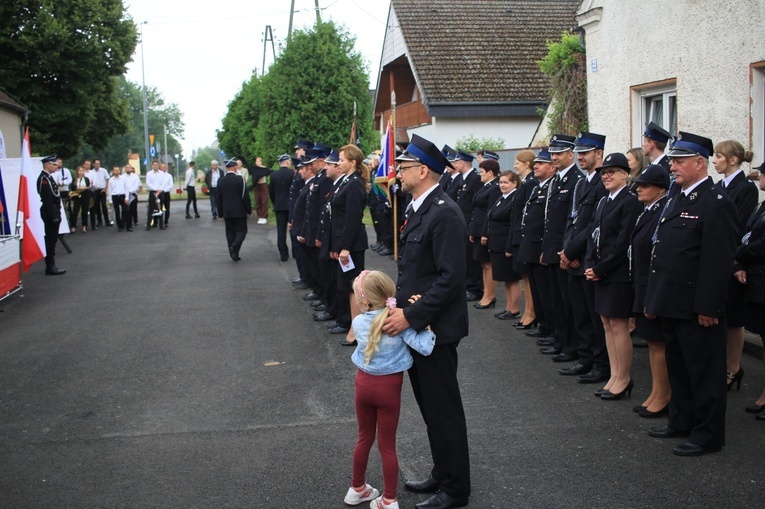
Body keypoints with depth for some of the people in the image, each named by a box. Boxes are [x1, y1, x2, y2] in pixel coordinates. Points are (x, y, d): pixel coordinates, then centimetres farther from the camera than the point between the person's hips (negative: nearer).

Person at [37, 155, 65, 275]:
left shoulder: (48, 177, 15)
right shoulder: (44, 178, -16)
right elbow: (47, 200, -21)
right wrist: (54, 216, -22)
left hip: (53, 213, 10)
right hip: (50, 213, -10)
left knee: (52, 239, 12)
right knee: (51, 239, -6)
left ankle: (51, 265, 18)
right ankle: (50, 267, -3)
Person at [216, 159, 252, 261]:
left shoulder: (220, 181, 2)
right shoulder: (240, 179, -11)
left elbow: (219, 199, 6)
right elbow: (245, 196, -11)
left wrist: (220, 214, 14)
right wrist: (249, 210, -2)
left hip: (227, 212, 4)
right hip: (239, 211, -4)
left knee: (230, 233, 10)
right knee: (241, 231, 4)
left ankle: (234, 255, 9)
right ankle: (234, 246, -20)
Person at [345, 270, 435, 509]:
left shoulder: (358, 323, -8)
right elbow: (424, 348, -24)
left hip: (364, 384, 3)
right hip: (389, 388, -3)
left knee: (364, 438, 21)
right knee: (387, 445, 8)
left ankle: (357, 489, 35)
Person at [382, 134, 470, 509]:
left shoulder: (445, 214, -20)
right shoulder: (418, 209, 10)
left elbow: (450, 278, -24)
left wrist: (411, 316, -23)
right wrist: (399, 304, 4)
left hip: (435, 328, -9)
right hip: (415, 323, 9)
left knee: (443, 409, 4)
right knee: (430, 406, 19)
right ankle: (442, 474, 35)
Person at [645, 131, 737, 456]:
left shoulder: (716, 203, -14)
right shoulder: (677, 200, 15)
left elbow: (719, 261, -19)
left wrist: (708, 307, -21)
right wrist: (653, 299, 16)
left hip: (696, 308, -9)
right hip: (672, 305, 9)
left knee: (703, 371, 2)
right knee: (678, 368, 19)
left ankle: (707, 435, 12)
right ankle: (682, 421, 33)